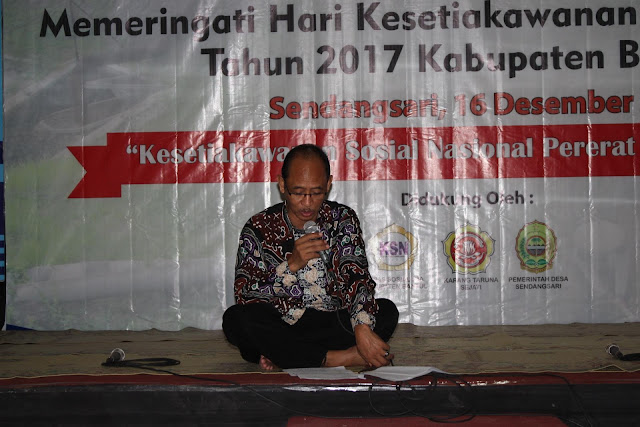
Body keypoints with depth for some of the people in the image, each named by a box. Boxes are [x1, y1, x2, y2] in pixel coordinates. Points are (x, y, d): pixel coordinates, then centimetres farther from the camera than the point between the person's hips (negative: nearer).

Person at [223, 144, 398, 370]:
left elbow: (356, 276, -11)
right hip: (279, 327, -2)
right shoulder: (259, 228, -4)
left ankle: (282, 356, -23)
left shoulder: (342, 219, 2)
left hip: (334, 324, 2)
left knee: (387, 311, -21)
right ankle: (338, 357, -29)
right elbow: (243, 294, -12)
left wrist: (362, 328, -29)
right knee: (235, 318, -29)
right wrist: (292, 264, -26)